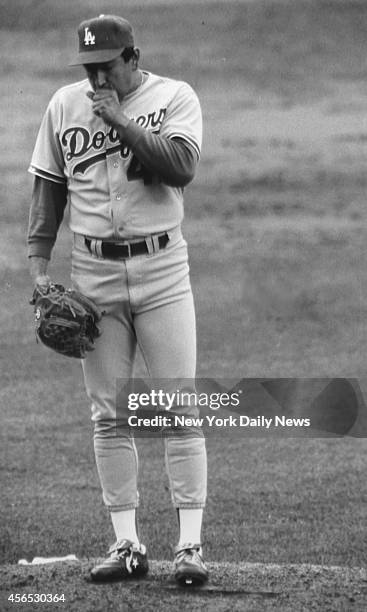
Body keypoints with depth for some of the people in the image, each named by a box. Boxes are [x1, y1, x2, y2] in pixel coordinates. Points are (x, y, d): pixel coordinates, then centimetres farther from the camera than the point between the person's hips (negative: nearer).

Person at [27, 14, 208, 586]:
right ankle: (127, 544, 8)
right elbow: (48, 189, 10)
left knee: (180, 408, -6)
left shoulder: (175, 97, -1)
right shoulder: (64, 105, 7)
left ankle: (190, 543, -5)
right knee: (109, 412, 3)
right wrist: (37, 266, 2)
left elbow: (181, 167, -18)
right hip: (93, 273, 3)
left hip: (161, 268, -3)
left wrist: (120, 120, -20)